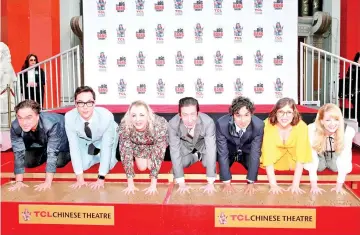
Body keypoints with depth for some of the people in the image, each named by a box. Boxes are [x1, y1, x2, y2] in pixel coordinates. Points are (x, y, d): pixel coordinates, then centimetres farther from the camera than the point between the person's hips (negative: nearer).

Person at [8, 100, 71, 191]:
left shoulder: (52, 124, -44)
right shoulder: (15, 127, -30)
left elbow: (52, 152, -40)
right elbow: (19, 153, -23)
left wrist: (47, 182, -40)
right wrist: (18, 181, -25)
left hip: (62, 139, -4)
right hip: (39, 142, 4)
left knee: (60, 162, -20)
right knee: (28, 161, -7)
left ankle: (69, 154, 14)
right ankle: (45, 155, 23)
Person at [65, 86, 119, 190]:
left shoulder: (107, 116, -40)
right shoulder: (69, 117, -33)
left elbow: (106, 147, -34)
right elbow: (74, 147, -27)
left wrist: (101, 178, -34)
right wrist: (80, 178, -28)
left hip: (104, 139, -1)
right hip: (84, 139, 2)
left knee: (109, 165, -15)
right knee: (83, 165, -12)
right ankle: (96, 155, 19)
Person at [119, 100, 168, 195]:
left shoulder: (159, 125, -41)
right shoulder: (124, 126, -37)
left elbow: (158, 153, -36)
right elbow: (126, 153, -30)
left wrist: (153, 185, -36)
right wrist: (130, 184, -30)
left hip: (155, 143, -1)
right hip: (137, 144, 1)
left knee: (151, 165, -13)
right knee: (142, 167, -8)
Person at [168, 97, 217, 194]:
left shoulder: (208, 122, -37)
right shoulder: (173, 124, -34)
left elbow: (211, 150, -37)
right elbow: (175, 151, -32)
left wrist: (210, 183, -38)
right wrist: (181, 183, -35)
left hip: (203, 144, 0)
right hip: (185, 146, 1)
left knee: (207, 163, -17)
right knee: (183, 163, -18)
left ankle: (200, 156, 16)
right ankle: (196, 157, 14)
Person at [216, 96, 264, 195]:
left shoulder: (258, 125, -31)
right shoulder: (221, 123, -34)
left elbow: (255, 153, -26)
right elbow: (222, 153, -29)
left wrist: (250, 183, -28)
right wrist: (227, 183, -30)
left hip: (247, 151, 1)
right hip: (229, 151, -1)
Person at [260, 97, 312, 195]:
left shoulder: (301, 126, -30)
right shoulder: (268, 125, -32)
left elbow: (300, 156, -32)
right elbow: (268, 154, -35)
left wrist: (295, 185, -38)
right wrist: (273, 185, -39)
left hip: (293, 155, 1)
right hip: (275, 154, 0)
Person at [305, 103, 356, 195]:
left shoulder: (348, 131, -35)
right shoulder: (312, 129, -36)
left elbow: (344, 158, -28)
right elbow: (312, 157, -31)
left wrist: (339, 185, -26)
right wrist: (314, 185, -30)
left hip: (336, 155, 1)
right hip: (319, 154, -1)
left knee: (338, 167, -17)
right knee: (319, 166, -18)